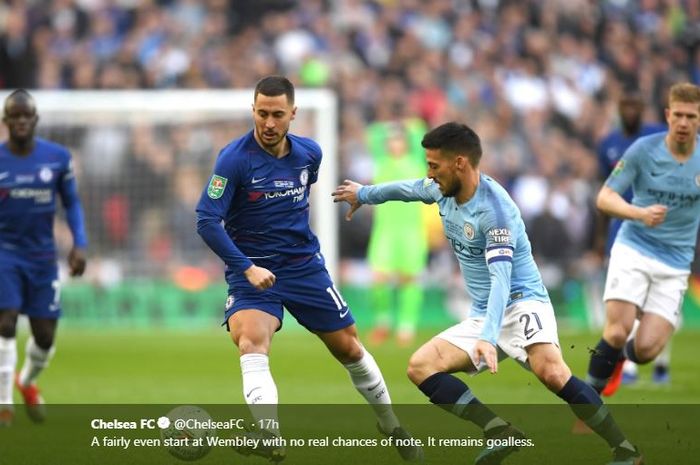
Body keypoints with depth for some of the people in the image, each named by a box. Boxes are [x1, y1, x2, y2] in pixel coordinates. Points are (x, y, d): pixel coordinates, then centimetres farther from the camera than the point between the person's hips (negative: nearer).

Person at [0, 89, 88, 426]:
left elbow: (71, 202, 8)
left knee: (45, 335, 5)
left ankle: (28, 381, 36)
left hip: (43, 256, 2)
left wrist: (79, 243, -3)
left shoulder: (58, 157, -1)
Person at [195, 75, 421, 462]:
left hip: (304, 266, 4)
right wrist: (246, 267, -30)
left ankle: (392, 428, 32)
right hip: (253, 270, -4)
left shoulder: (309, 154, -2)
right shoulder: (235, 159, -18)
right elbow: (206, 220, -22)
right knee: (251, 340, -30)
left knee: (349, 347, 11)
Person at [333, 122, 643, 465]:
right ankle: (501, 433, -20)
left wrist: (488, 337, -42)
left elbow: (501, 278, -30)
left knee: (551, 373, -35)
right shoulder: (443, 190, 3)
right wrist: (364, 194, 44)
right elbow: (408, 189, 27)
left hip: (522, 301, -9)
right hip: (481, 315, 9)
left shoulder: (494, 209, -22)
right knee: (420, 366, -11)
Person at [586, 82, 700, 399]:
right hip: (633, 250, -2)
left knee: (646, 349, -11)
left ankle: (621, 355, 26)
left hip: (674, 265, 2)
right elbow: (605, 198, -7)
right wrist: (640, 213, -25)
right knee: (618, 332, -21)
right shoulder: (644, 150, -7)